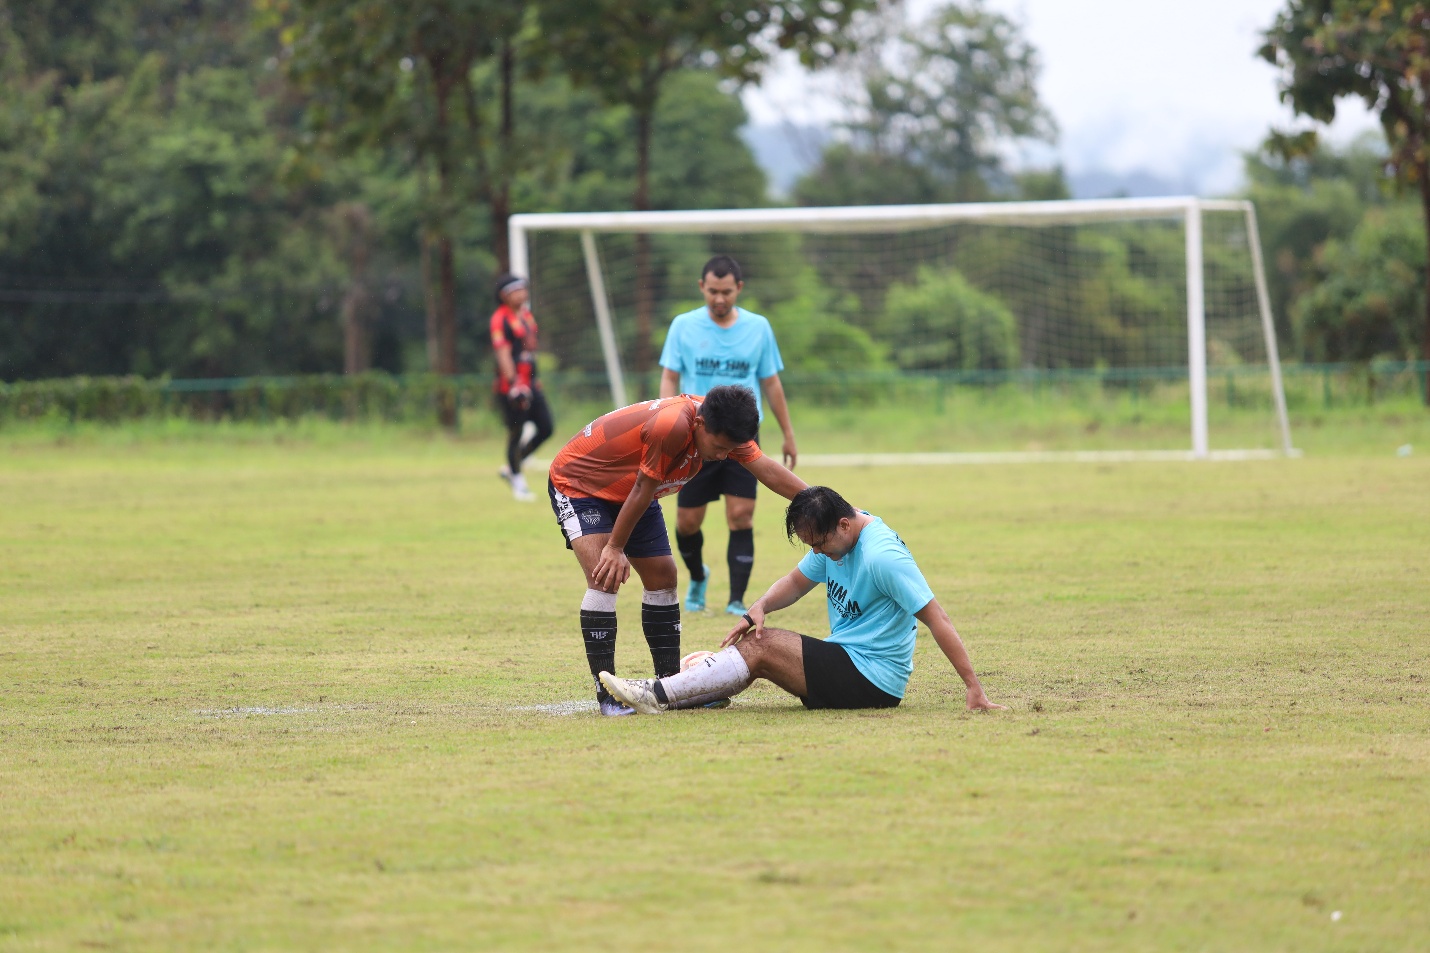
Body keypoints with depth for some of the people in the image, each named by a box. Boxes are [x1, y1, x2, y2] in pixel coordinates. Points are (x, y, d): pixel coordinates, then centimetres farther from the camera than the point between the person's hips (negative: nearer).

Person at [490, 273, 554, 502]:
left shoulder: (526, 315, 15)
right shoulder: (500, 319, -12)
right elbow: (503, 353, -19)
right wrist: (514, 382, -26)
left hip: (530, 383, 9)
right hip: (511, 385, -9)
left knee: (546, 428, 6)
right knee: (516, 431, -2)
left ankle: (511, 467, 20)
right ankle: (517, 480, 13)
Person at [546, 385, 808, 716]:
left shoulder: (721, 429, -14)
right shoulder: (672, 426, -39)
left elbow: (768, 470, -8)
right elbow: (643, 490, -29)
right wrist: (615, 548, -18)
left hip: (625, 492, 9)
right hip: (576, 481, -9)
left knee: (662, 577, 6)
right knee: (605, 577, -23)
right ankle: (607, 696, -21)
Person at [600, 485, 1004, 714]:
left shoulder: (883, 557, -22)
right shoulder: (833, 538, 5)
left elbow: (937, 620, -23)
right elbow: (797, 582, 16)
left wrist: (974, 689, -26)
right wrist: (759, 608, -6)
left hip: (872, 681, -9)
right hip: (845, 660, 9)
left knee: (762, 647, -16)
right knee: (755, 636, 3)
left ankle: (659, 695, -16)